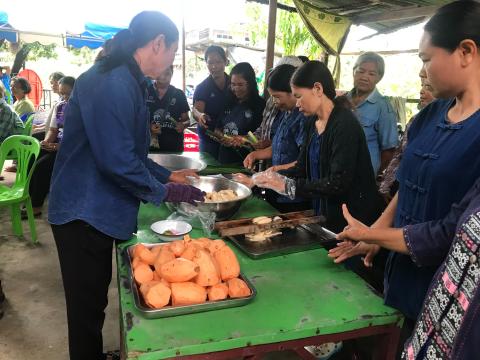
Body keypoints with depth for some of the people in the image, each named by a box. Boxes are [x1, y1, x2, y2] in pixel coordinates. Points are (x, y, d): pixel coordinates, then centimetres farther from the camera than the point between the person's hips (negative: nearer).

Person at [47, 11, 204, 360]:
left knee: (94, 299, 22)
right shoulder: (112, 83, -21)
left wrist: (167, 175, 12)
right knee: (87, 304, 7)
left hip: (97, 209, 10)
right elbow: (118, 160, -25)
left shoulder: (127, 80, 12)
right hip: (84, 213, -10)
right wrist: (163, 192, -12)